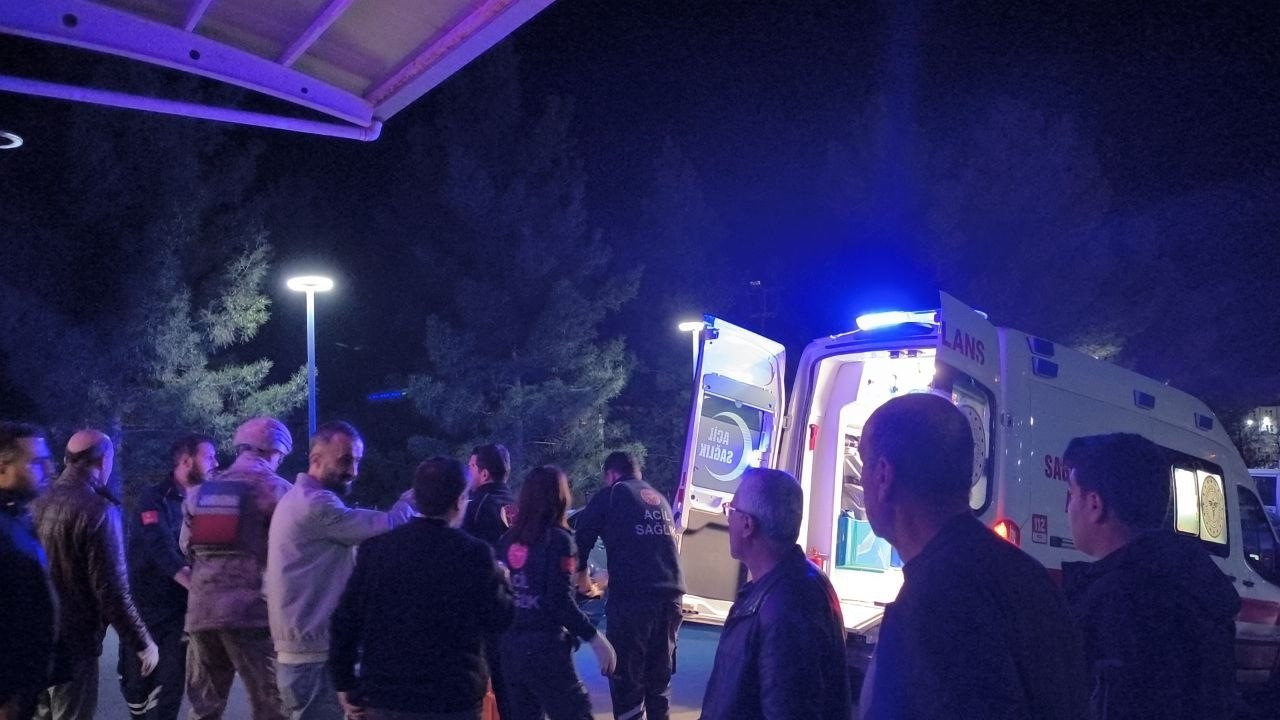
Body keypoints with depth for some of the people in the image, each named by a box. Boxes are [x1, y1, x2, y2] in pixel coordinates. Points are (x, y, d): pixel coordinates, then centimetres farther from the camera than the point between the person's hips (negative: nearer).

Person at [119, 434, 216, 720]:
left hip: (182, 610, 4)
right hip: (146, 609, -3)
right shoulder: (154, 498, -8)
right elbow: (162, 553, -21)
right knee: (137, 685, 9)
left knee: (171, 687, -2)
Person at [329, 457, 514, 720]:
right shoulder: (473, 553, -11)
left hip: (383, 699, 3)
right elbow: (499, 619, -2)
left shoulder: (375, 547, -1)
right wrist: (500, 578, 16)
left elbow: (345, 618, 0)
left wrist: (345, 684, 10)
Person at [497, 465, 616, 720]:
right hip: (544, 648, -7)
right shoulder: (558, 538, -10)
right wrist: (595, 638, -13)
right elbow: (561, 601, -16)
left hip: (510, 646, 7)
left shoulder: (509, 539, 7)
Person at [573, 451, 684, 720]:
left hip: (631, 596, -6)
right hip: (670, 594, 6)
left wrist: (582, 576, 25)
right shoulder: (661, 500, 24)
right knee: (659, 678, 15)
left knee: (626, 678, 0)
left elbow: (582, 535, 7)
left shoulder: (611, 494, 6)